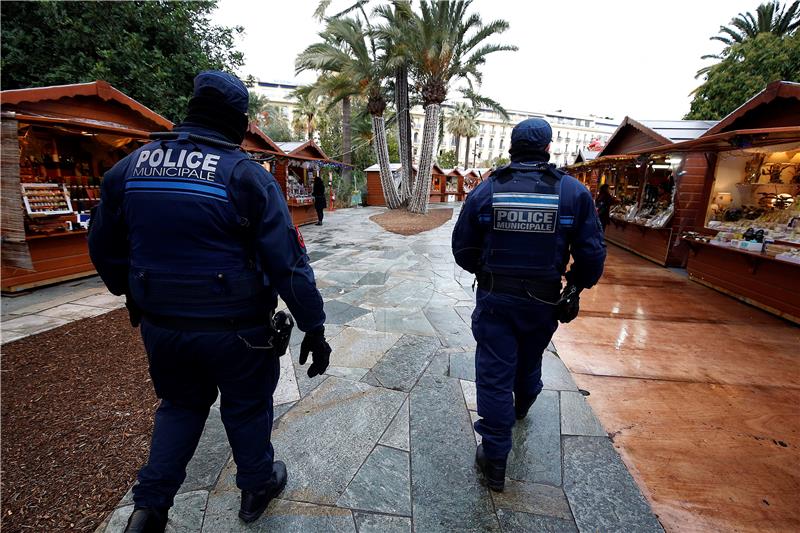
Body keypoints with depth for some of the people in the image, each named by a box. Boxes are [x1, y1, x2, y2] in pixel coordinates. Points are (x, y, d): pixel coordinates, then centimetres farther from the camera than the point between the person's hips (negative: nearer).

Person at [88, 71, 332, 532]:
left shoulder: (129, 167, 2)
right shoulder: (246, 175, -15)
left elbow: (104, 250, 11)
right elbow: (289, 263, -18)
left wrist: (135, 297, 28)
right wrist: (314, 329, -10)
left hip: (161, 325, 5)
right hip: (235, 328, -4)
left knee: (180, 405, 28)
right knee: (247, 408, 19)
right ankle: (258, 486, 41)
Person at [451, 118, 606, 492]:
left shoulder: (485, 191, -8)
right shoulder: (573, 191, -8)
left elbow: (463, 249, -2)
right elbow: (592, 253, -7)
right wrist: (577, 285, 12)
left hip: (495, 299, -2)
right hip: (543, 302, 2)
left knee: (494, 374, 7)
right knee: (530, 360, 29)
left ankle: (495, 460, 17)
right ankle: (522, 405, 59)